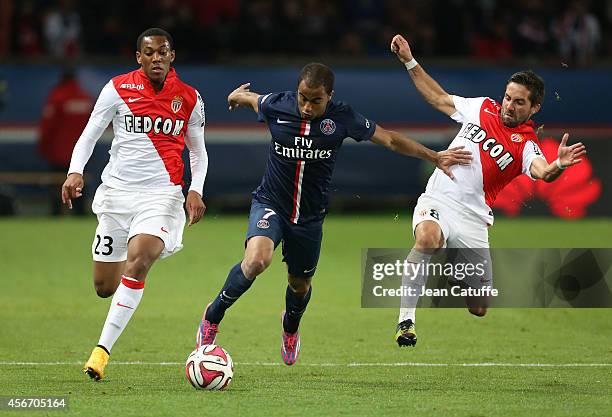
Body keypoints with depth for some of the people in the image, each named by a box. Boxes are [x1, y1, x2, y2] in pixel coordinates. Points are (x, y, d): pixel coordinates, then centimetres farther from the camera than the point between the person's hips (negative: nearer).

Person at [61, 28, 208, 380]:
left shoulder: (189, 98, 5)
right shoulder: (117, 89, 2)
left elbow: (198, 150, 16)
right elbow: (90, 135, 7)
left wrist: (195, 190, -1)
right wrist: (76, 172, -11)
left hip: (161, 193, -1)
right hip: (117, 190, 1)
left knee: (137, 262, -27)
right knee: (104, 287, 2)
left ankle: (103, 349, -25)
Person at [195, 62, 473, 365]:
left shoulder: (341, 118, -14)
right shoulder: (276, 107, -15)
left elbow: (390, 140, -3)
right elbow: (250, 98, 10)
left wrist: (434, 157, -1)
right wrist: (236, 96, 32)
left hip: (310, 216, 2)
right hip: (270, 204, -2)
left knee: (300, 284, 17)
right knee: (257, 260, -30)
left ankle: (290, 326, 54)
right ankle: (213, 315, -7)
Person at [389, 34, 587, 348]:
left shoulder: (526, 145, -3)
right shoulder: (482, 108, 7)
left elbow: (542, 172, -25)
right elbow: (438, 98, 21)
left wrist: (558, 166, -49)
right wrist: (409, 61, 17)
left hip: (473, 220, 0)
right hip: (437, 201, 0)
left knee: (479, 309, 4)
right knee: (428, 237, -38)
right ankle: (406, 320, -33)